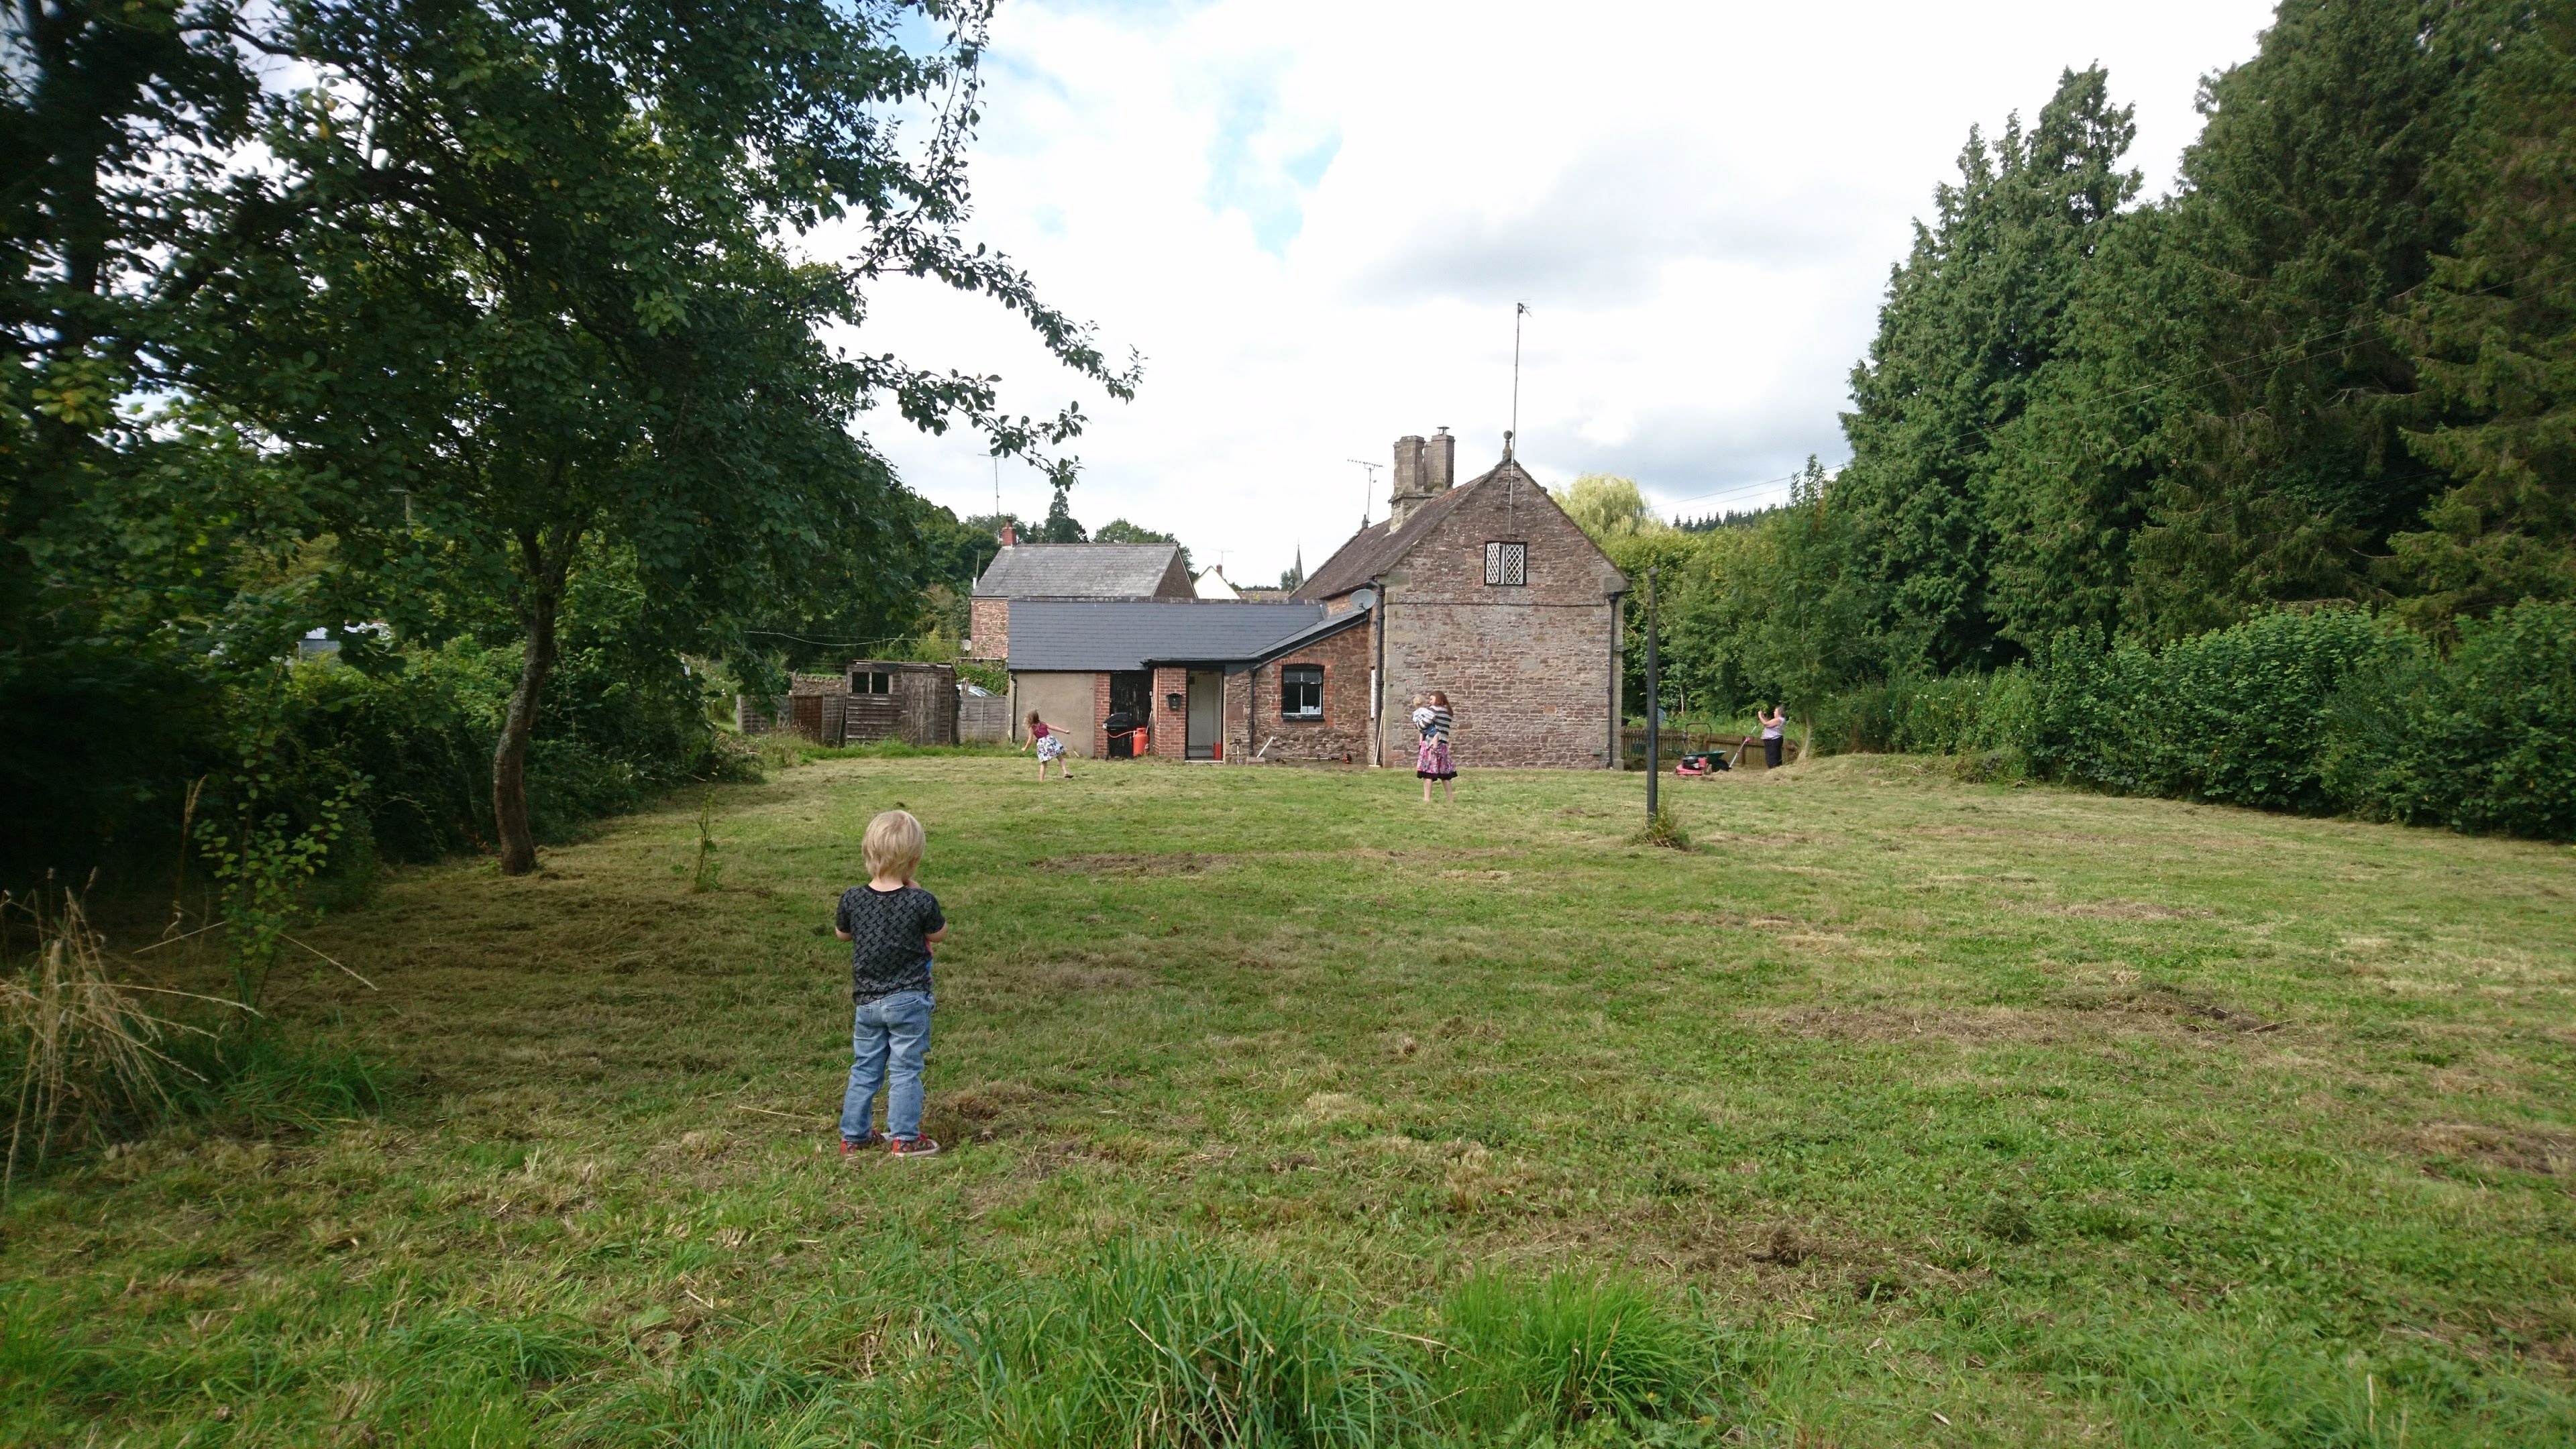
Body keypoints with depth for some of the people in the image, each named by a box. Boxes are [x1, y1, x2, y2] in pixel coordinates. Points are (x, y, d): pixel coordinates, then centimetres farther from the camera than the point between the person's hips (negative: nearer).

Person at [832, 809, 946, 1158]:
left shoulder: (853, 899, -7)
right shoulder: (921, 902, -16)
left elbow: (841, 933, 12)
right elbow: (939, 935, 2)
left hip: (867, 1000, 4)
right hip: (908, 999, -3)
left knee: (864, 1069, 16)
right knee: (905, 1070, 6)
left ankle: (853, 1136, 24)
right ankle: (905, 1138, 10)